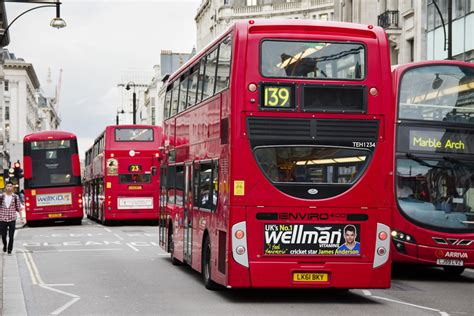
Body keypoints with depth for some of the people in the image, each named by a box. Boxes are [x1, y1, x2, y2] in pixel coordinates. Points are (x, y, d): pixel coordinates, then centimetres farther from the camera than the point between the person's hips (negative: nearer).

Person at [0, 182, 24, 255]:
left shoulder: (15, 197, 1)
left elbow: (18, 208, 3)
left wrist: (21, 217, -2)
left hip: (12, 219, -1)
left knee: (11, 236, -3)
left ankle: (10, 250, 7)